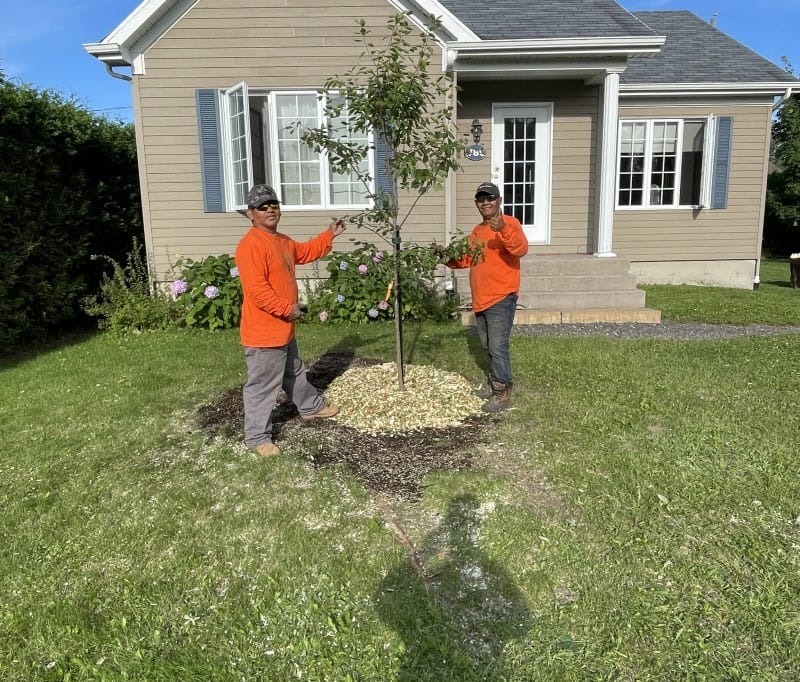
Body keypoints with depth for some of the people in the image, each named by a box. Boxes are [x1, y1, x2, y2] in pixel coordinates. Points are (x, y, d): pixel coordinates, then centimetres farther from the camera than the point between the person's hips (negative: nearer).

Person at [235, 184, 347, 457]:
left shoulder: (283, 241, 12)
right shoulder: (251, 245, -21)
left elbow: (305, 252, 32)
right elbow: (256, 290, -28)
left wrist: (329, 235, 26)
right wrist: (287, 309, -22)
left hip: (283, 328, 10)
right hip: (263, 331, -10)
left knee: (294, 372, 29)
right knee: (263, 385, 0)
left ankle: (311, 407, 49)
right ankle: (257, 437, 12)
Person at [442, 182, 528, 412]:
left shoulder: (510, 223, -8)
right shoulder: (477, 231, 16)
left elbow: (521, 249, -26)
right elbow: (466, 258, 24)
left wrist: (503, 230, -42)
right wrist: (449, 259, 6)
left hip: (501, 298, -8)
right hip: (480, 300, 9)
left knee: (498, 347, -7)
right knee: (488, 347, 17)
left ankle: (502, 393, 2)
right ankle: (496, 384, 31)